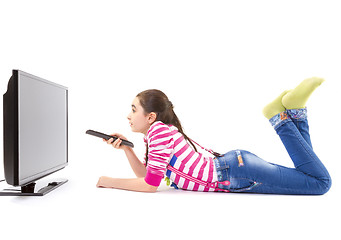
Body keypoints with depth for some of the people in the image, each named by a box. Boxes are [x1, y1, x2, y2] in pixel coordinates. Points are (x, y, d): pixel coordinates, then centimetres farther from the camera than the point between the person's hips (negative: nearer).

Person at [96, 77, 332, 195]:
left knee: (321, 182, -6)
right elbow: (145, 174, 18)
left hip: (236, 172, -8)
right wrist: (126, 148, 7)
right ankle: (292, 112, 10)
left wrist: (111, 181, 0)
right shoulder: (158, 131, 15)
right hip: (231, 164, 8)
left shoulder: (159, 129, -14)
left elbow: (150, 184, -11)